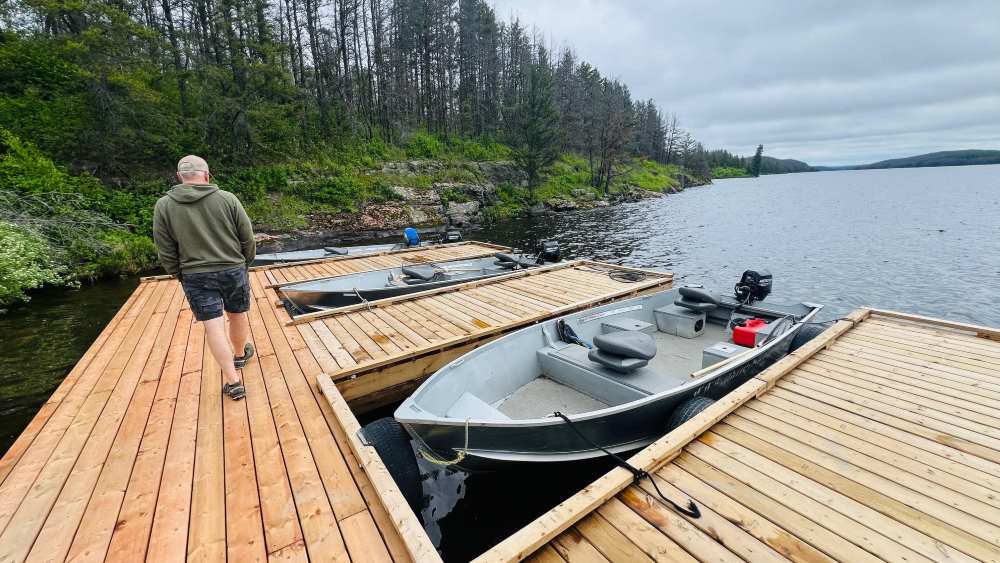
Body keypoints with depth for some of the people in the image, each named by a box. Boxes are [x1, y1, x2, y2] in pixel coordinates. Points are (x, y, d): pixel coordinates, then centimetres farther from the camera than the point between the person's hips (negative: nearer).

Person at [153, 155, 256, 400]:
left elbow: (166, 252, -1)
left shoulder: (164, 206, -4)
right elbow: (248, 239, -3)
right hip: (233, 270, 0)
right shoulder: (227, 199, -7)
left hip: (195, 277, 0)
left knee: (213, 326, 2)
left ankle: (233, 381, 2)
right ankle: (240, 354, 43)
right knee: (237, 316, 19)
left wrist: (180, 274, 14)